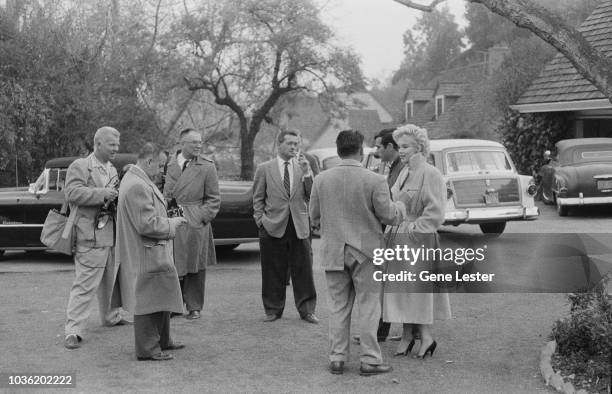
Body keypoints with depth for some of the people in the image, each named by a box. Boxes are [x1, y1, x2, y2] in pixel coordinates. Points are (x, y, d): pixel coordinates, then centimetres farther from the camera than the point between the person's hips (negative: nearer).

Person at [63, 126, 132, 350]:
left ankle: (111, 315, 39)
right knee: (85, 284, -10)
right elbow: (72, 192, -20)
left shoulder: (113, 170, 19)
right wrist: (102, 194, -25)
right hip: (91, 235, -8)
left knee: (111, 279, 20)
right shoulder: (79, 166, -6)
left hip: (112, 233, 8)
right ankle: (73, 330, -9)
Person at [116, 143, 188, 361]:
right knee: (148, 301, -1)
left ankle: (162, 341, 32)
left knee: (161, 298, 20)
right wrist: (172, 223, -13)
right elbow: (147, 225, -26)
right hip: (147, 255, -11)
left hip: (154, 254, 11)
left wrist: (167, 219, 12)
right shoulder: (138, 187, -23)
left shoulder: (134, 179, 12)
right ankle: (147, 349, 10)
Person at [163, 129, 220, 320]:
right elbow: (166, 195, 15)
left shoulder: (207, 167, 1)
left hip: (196, 224, -3)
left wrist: (202, 217, -9)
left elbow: (214, 199, 2)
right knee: (173, 266, 5)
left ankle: (194, 307, 13)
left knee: (195, 267, 3)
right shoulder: (171, 166, 9)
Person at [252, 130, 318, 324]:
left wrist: (307, 172, -10)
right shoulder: (264, 168, 5)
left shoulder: (303, 167, 9)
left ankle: (306, 310, 11)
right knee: (273, 272, 4)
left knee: (303, 271, 2)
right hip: (273, 227, -1)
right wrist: (260, 219, -3)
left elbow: (312, 195, 1)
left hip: (300, 226, 1)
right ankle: (273, 309, 16)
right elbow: (257, 198, 8)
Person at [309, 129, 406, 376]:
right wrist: (401, 207, 13)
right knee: (368, 307, 6)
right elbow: (388, 216, -9)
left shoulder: (321, 180, -2)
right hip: (365, 253, -3)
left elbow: (314, 217, 5)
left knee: (338, 307, 12)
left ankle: (337, 358, 16)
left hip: (333, 252, 3)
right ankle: (370, 360, 9)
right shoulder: (375, 181, -13)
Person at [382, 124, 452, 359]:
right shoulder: (404, 172, 13)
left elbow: (435, 214, -17)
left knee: (418, 286, -3)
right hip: (398, 238, 8)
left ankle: (425, 336, 6)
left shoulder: (430, 175, -13)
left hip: (418, 239, -8)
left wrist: (412, 229, -15)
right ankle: (407, 335, 17)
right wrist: (391, 228, 7)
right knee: (400, 286, 10)